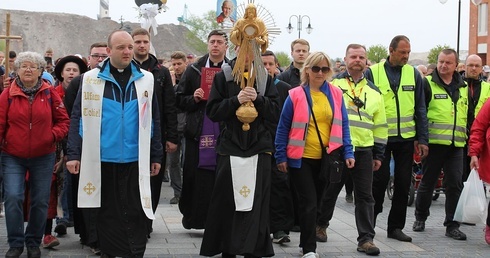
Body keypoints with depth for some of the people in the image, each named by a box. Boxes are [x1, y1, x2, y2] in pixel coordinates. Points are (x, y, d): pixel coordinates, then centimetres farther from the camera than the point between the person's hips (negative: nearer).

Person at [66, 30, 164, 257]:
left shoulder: (145, 79, 5)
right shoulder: (91, 79, 1)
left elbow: (153, 120, 8)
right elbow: (78, 118, 1)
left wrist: (156, 156, 6)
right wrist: (73, 154, -6)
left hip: (135, 160, 1)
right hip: (102, 159, 0)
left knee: (135, 213, 3)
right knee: (107, 213, 9)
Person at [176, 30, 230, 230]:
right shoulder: (193, 70, 9)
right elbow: (179, 100, 9)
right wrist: (194, 98, -9)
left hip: (225, 135, 0)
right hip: (198, 134, 0)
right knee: (194, 177, 2)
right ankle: (193, 217, 15)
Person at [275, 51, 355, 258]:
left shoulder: (335, 94, 3)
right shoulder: (296, 95, -6)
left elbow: (342, 125, 5)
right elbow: (283, 128, -3)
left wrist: (347, 153, -3)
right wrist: (281, 156, -5)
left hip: (326, 158, 3)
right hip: (301, 158, -3)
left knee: (315, 202, 14)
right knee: (309, 203, -4)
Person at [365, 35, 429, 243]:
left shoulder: (413, 74, 6)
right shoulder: (373, 73, -3)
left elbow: (420, 109, 7)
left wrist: (422, 139, 2)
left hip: (406, 138, 3)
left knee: (403, 182, 7)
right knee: (380, 180, -1)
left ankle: (396, 226, 19)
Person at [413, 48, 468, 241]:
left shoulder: (463, 87, 14)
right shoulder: (428, 84, -2)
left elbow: (468, 115, 22)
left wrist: (467, 138, 17)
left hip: (456, 145, 4)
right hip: (434, 143, -4)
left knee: (455, 185, 1)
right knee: (427, 182, 7)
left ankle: (452, 225, 9)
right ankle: (420, 218, 24)